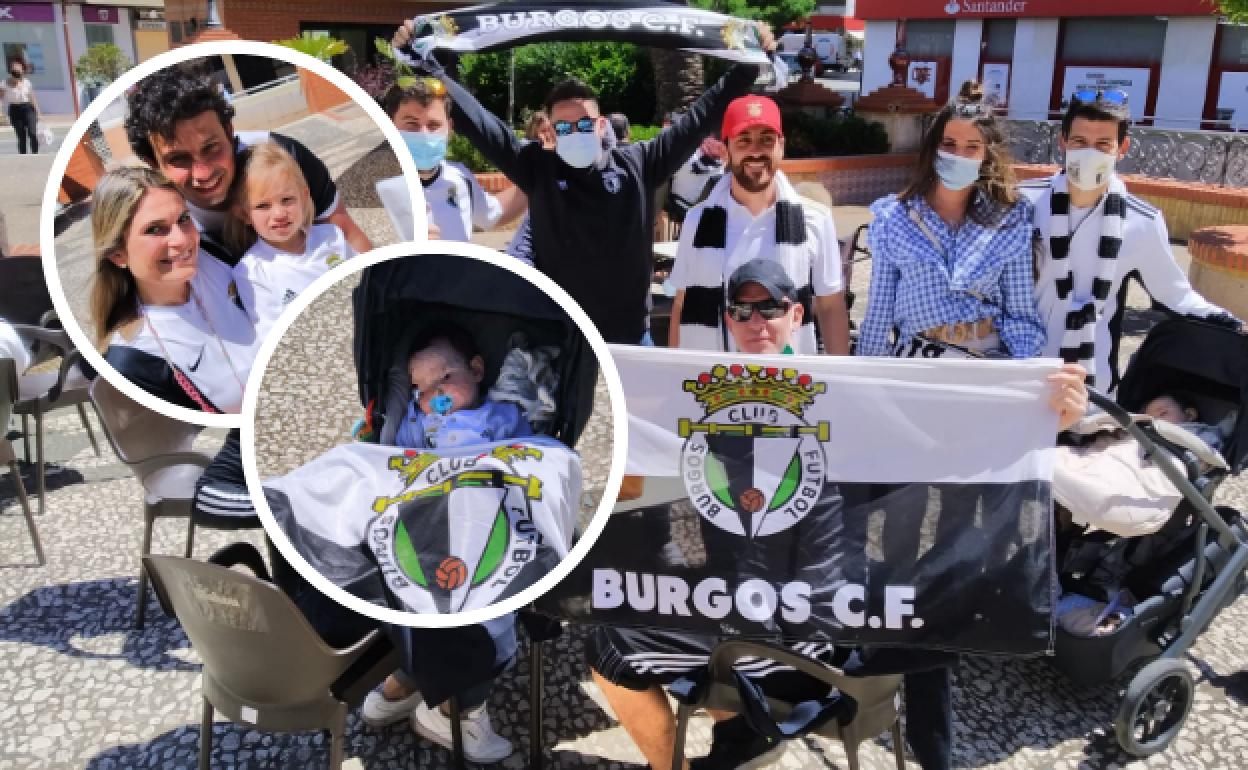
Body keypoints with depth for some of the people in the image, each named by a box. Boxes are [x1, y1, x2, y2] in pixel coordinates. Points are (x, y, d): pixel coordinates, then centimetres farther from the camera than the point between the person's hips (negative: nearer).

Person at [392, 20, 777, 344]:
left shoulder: (638, 164, 0)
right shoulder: (536, 168, -1)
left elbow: (697, 118, 4)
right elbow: (473, 117, -1)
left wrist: (749, 65, 4)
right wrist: (424, 60, -4)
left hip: (630, 337, 1)